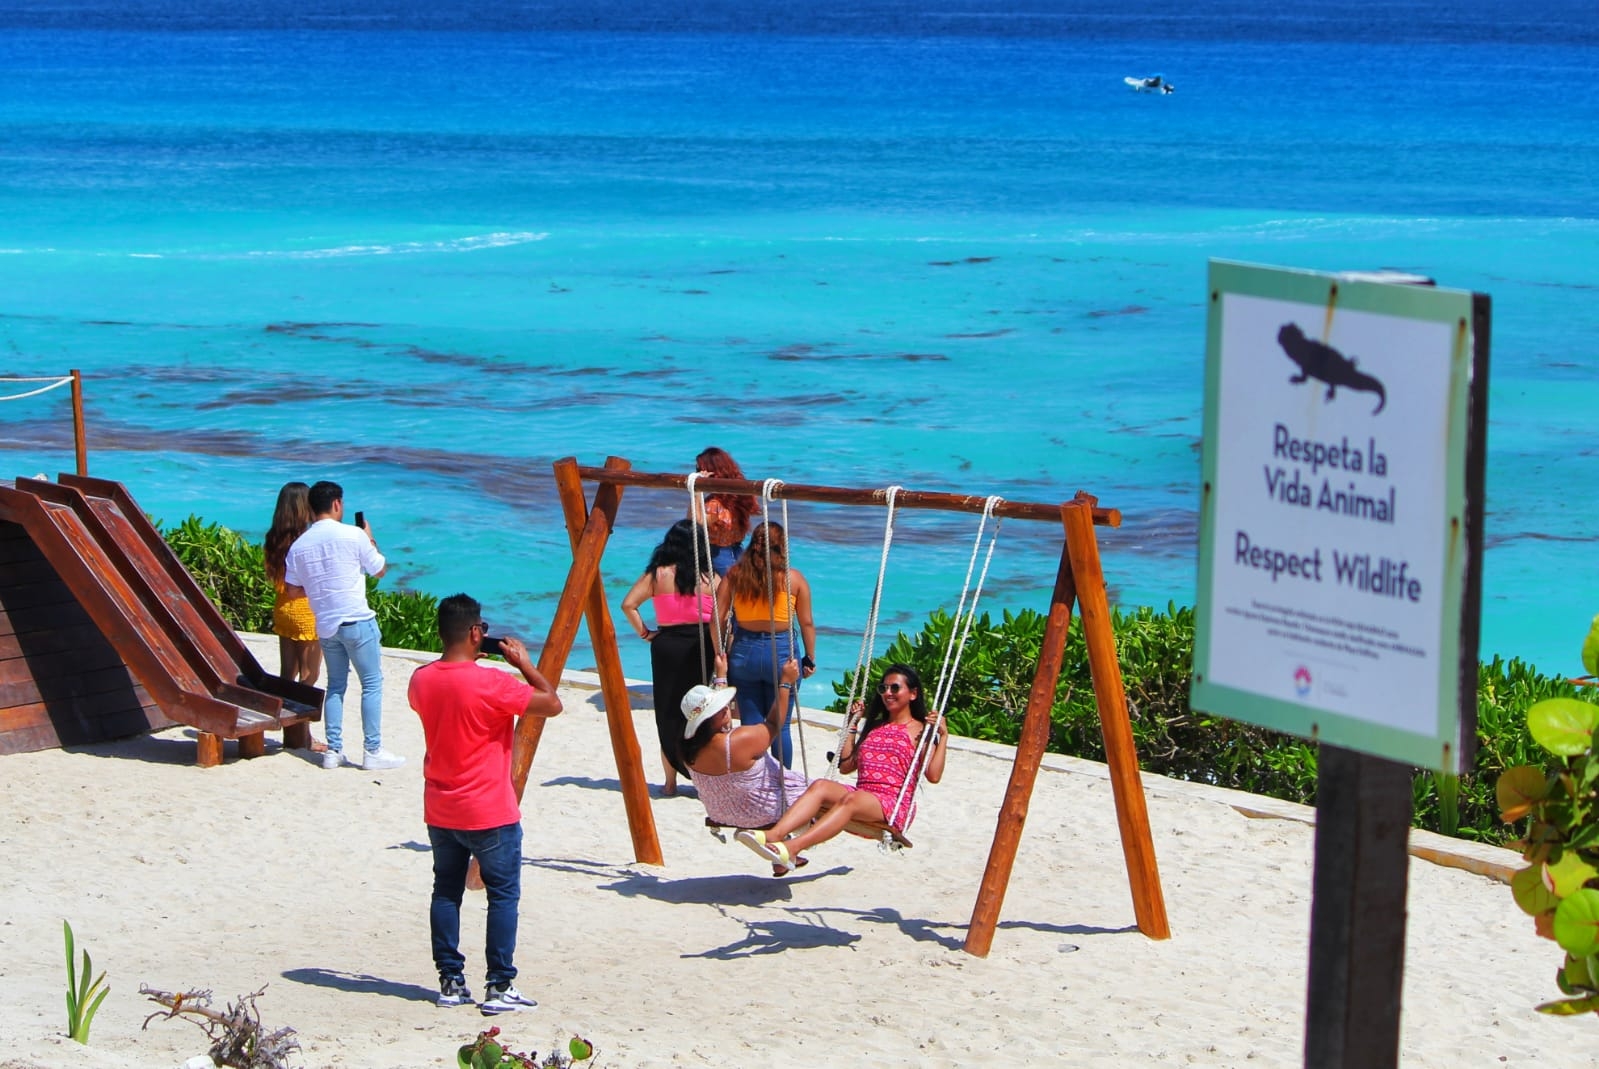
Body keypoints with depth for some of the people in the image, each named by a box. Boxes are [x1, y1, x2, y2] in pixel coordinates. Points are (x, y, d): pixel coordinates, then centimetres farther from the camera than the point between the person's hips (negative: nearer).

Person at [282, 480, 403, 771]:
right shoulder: (353, 535, -10)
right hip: (357, 621, -5)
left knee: (336, 685, 16)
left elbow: (292, 590, 7)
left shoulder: (299, 546, 3)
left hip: (325, 625, 5)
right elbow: (380, 571, 1)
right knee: (372, 683, 3)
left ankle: (333, 750, 13)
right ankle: (372, 751, 3)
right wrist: (371, 539, 16)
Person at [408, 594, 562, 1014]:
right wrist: (524, 663, -5)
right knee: (503, 894, 2)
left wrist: (466, 663, 15)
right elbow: (552, 704, -16)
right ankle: (499, 987, 1)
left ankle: (451, 982, 15)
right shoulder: (490, 684, -20)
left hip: (440, 813, 6)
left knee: (446, 892, 13)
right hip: (489, 815, -6)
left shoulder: (421, 680, -1)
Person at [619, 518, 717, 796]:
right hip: (700, 647, -1)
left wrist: (644, 632, 3)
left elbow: (628, 604, -7)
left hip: (666, 646, 1)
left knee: (669, 714, 8)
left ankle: (671, 781, 13)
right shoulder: (709, 578, -4)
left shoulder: (657, 575, -1)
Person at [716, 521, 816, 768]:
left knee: (750, 725, 9)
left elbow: (718, 618, -3)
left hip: (744, 652, 1)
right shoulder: (794, 578, -5)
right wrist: (810, 659, 9)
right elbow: (807, 623, -1)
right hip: (781, 653, -1)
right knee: (781, 726, 9)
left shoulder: (734, 575, -1)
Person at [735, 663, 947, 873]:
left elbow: (933, 775, -5)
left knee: (851, 799, -37)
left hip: (894, 806, -6)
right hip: (861, 796, 6)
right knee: (820, 786, -25)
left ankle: (791, 849, -59)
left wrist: (943, 737, -10)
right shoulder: (873, 727, 28)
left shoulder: (920, 730, 9)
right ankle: (773, 835, -50)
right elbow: (846, 766, 23)